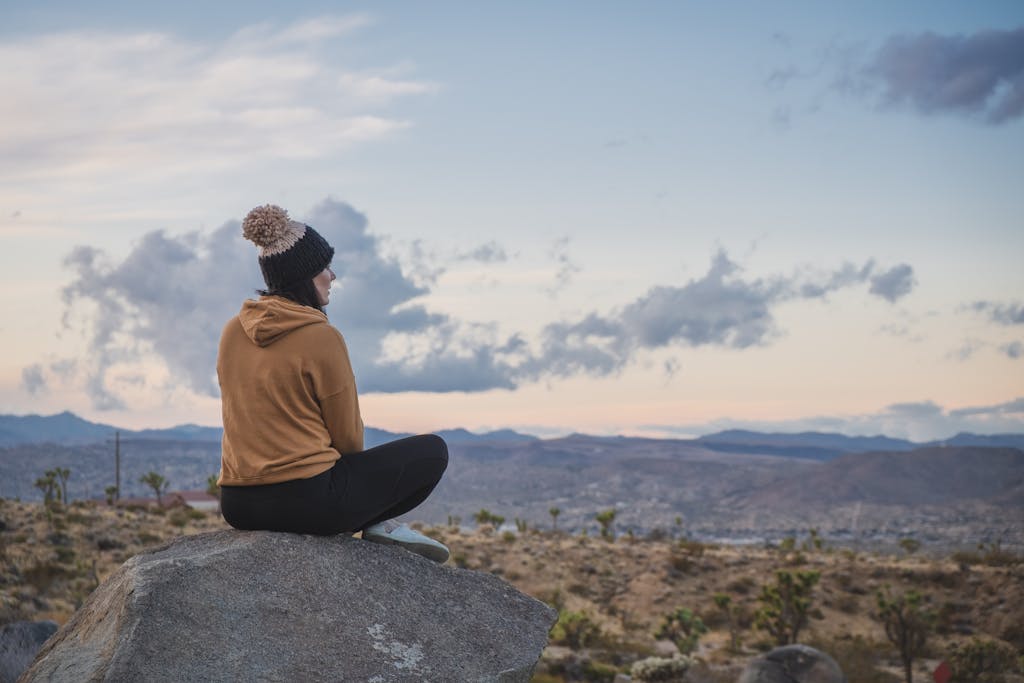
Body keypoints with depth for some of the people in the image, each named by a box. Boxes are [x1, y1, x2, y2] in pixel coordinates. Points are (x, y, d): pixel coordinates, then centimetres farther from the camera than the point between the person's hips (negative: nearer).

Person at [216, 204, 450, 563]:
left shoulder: (233, 331, 6)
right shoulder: (322, 337, -13)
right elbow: (348, 435, -3)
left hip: (238, 505, 7)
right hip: (307, 499, -7)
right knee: (432, 451, 9)